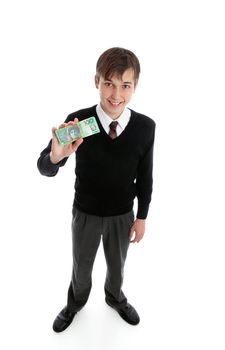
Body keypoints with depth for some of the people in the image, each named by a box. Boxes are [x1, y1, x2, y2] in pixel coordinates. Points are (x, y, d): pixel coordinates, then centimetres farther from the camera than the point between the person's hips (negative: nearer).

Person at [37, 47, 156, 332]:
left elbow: (145, 176, -6)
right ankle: (75, 303, 56)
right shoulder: (77, 122, -23)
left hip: (123, 215, 1)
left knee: (117, 265, 26)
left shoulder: (145, 127, -19)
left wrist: (141, 217, 1)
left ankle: (115, 298, 60)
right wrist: (56, 156, -44)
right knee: (81, 267, 23)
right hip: (85, 213, -1)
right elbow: (45, 169, -21)